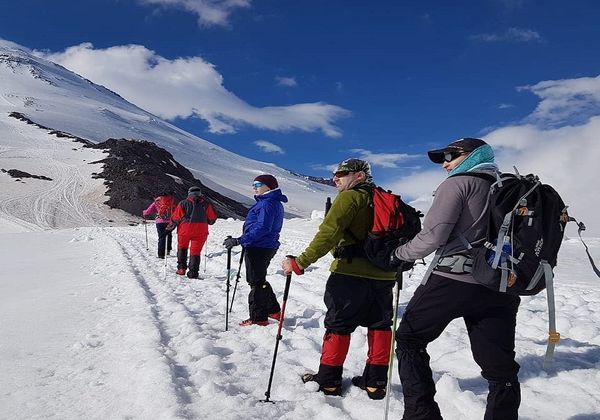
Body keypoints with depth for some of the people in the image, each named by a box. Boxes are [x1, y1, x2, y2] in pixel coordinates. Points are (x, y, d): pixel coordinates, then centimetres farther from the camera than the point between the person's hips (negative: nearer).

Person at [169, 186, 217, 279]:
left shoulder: (183, 203, 5)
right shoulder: (206, 203, 8)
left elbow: (176, 218, 0)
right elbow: (212, 218, 8)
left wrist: (170, 227, 14)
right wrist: (205, 221, 28)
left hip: (185, 229, 0)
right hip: (201, 231, 0)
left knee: (182, 247, 23)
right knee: (195, 251, 7)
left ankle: (181, 268, 20)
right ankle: (193, 273, 1)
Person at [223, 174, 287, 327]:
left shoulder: (267, 204, -19)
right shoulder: (275, 203, 14)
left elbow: (262, 228, -27)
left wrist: (238, 241, -28)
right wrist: (243, 241, 24)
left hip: (258, 249, -10)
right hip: (267, 247, 11)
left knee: (256, 282, -1)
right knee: (260, 280, 22)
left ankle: (258, 318, 8)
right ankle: (273, 310, 32)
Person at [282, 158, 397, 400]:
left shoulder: (350, 197, -7)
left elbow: (328, 234, -19)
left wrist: (300, 263, -20)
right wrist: (395, 267, 31)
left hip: (351, 273, -7)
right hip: (384, 276, 7)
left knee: (338, 325, 5)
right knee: (379, 325, 15)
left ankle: (328, 380, 14)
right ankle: (376, 382, 22)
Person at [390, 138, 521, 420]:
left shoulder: (458, 183, -3)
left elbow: (432, 237, -12)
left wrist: (400, 254, 3)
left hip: (452, 280, -6)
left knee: (409, 339, 11)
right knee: (499, 367, 9)